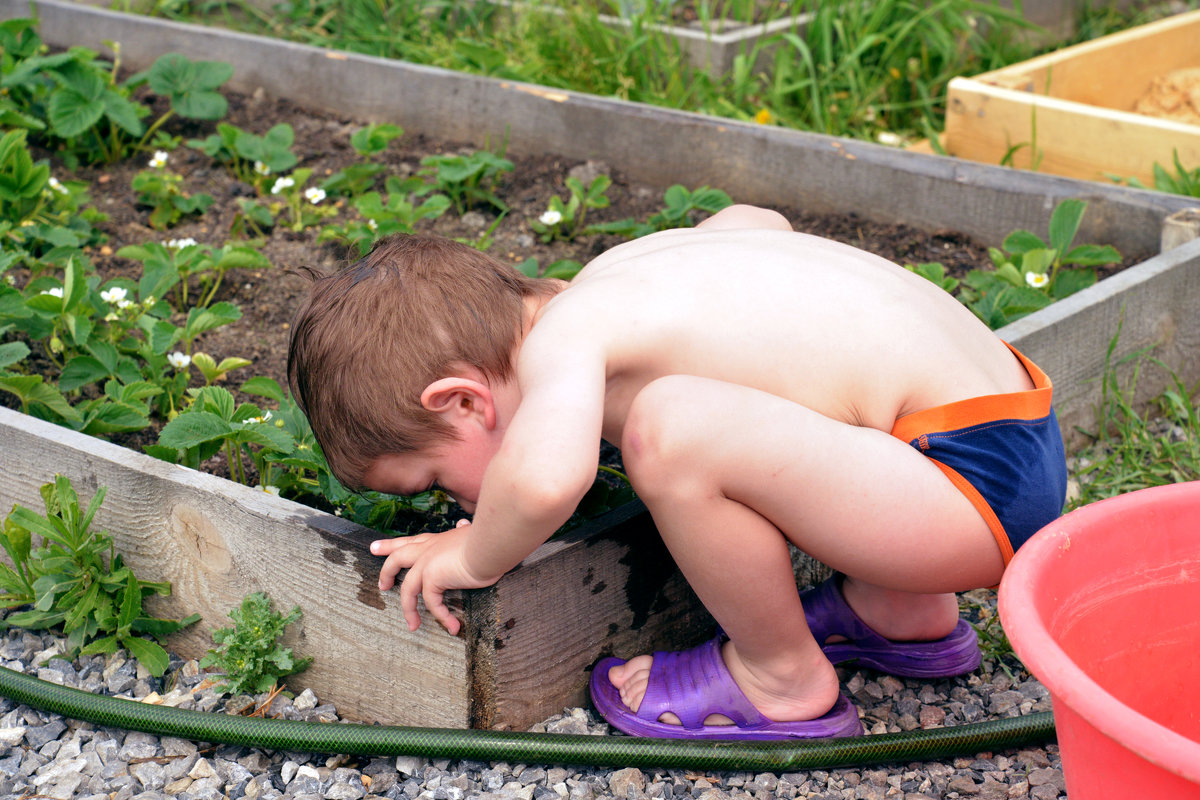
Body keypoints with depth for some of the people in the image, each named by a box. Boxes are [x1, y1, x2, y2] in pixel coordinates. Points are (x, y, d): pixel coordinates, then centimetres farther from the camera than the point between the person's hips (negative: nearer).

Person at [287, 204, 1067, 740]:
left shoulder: (563, 338, -16)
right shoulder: (617, 271, 11)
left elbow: (542, 476, -37)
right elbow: (754, 219, 29)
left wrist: (474, 557, -16)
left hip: (977, 481, -10)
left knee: (672, 427, -26)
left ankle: (785, 681, 0)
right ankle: (904, 616, 29)